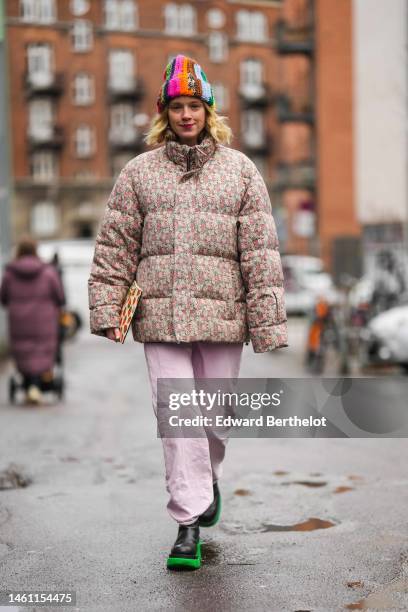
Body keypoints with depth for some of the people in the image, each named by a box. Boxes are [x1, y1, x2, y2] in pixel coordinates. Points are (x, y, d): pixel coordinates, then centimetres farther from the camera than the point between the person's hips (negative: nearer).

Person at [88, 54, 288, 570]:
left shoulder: (240, 170, 7)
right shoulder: (138, 172, 9)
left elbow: (260, 251, 3)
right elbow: (115, 245, 8)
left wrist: (267, 322, -2)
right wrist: (106, 308, -1)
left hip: (221, 315, 0)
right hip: (160, 316, 0)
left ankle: (207, 476, 41)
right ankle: (190, 523, 4)